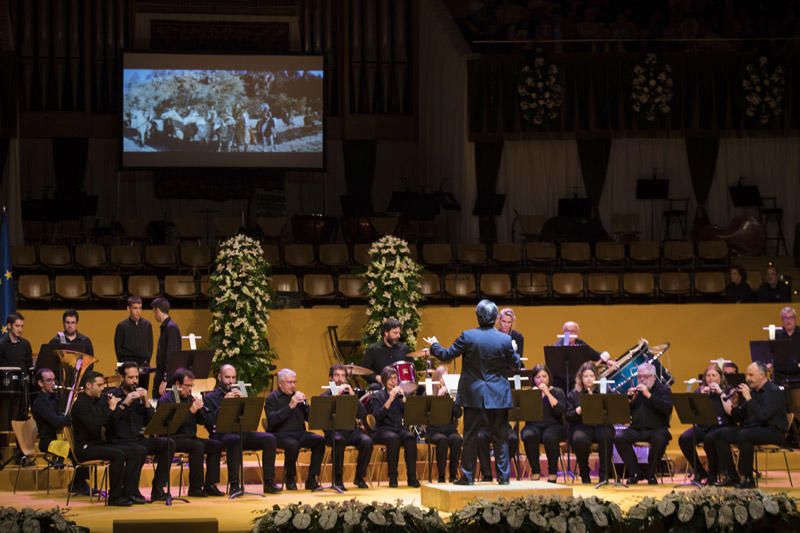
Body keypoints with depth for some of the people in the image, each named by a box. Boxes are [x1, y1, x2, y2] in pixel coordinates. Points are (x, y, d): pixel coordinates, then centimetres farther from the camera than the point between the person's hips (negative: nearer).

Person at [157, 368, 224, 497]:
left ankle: (210, 485, -11)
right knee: (198, 446, -31)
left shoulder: (189, 398, 16)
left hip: (189, 437, 8)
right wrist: (191, 410, -22)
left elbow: (202, 421, 16)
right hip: (173, 439, -8)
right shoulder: (166, 399, -7)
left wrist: (199, 408, -4)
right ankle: (195, 487, -26)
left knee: (216, 445, -10)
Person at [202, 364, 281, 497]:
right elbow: (209, 421, -6)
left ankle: (269, 483, -17)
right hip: (222, 435, -5)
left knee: (269, 438, -20)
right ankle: (234, 485, -40)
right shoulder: (210, 398, 11)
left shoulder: (240, 394, 24)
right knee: (235, 440, -39)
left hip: (243, 432, 5)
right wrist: (224, 404, -12)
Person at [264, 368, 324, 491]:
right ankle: (290, 479, -15)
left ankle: (311, 479, -18)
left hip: (299, 433, 5)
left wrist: (305, 404, -4)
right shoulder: (272, 398, 2)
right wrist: (290, 406, -18)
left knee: (320, 440, -22)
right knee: (293, 444, -38)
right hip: (280, 434, -5)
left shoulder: (298, 396, 18)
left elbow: (309, 418, 13)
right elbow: (272, 420, -15)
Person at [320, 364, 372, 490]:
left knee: (367, 441, -27)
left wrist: (352, 395, -6)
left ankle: (359, 477, -8)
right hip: (333, 431, -3)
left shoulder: (349, 394, 17)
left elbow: (363, 414, 3)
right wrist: (335, 396, -15)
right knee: (339, 440, -38)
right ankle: (338, 479, -25)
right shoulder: (325, 396, 8)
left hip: (351, 430, 3)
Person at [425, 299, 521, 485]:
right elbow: (515, 363, 4)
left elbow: (446, 355, -4)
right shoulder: (505, 340, -7)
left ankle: (467, 476, 7)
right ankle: (503, 476, 6)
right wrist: (514, 352, 26)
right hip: (498, 395, 1)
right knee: (500, 436, 7)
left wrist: (434, 346, 16)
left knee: (470, 436, 6)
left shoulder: (467, 337, -10)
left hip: (473, 394, 0)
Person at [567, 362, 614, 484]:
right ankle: (584, 474, -12)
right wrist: (579, 410, -16)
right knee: (579, 439, -35)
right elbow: (568, 417, 4)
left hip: (601, 426, 0)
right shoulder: (574, 394, 12)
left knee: (606, 436, -35)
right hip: (582, 427, 0)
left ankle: (604, 474, -20)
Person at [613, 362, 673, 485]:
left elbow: (667, 409, -15)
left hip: (656, 429, -4)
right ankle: (635, 473, -13)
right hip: (636, 429, 4)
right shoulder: (635, 390, 17)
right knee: (619, 438, -24)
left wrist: (648, 395, -17)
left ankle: (651, 474, -16)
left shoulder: (663, 390, 5)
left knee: (660, 439, -38)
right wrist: (630, 399, -5)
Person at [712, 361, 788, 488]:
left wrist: (748, 398, -23)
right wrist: (731, 410, -5)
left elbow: (763, 415, -25)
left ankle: (747, 478, -27)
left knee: (744, 435, -36)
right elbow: (741, 418, 15)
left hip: (773, 432, -9)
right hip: (753, 428, 9)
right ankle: (731, 476, -5)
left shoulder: (774, 392, -11)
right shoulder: (753, 391, 14)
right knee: (720, 434, -4)